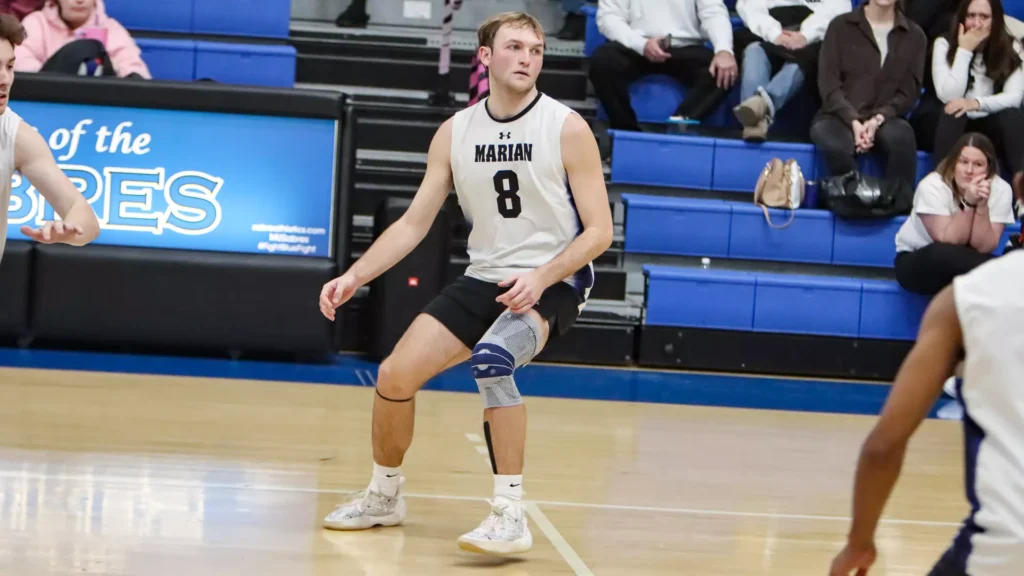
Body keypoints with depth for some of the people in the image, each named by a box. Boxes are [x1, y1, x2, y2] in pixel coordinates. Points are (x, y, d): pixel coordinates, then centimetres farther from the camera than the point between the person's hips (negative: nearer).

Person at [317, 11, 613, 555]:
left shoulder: (567, 129, -11)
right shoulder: (456, 132, 2)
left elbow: (599, 230, -10)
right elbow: (414, 222, 7)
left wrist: (542, 278, -25)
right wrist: (354, 275, -5)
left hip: (553, 282, -5)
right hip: (483, 278, 5)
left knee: (491, 359, -34)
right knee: (395, 374, -2)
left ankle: (510, 514, -26)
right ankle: (384, 494, 25)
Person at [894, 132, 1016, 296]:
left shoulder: (1001, 190, -13)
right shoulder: (932, 186, -21)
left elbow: (984, 247, -19)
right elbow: (947, 242, -27)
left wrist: (982, 206, -32)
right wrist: (968, 203, -35)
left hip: (964, 265, 2)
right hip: (918, 262, -2)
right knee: (944, 254, -38)